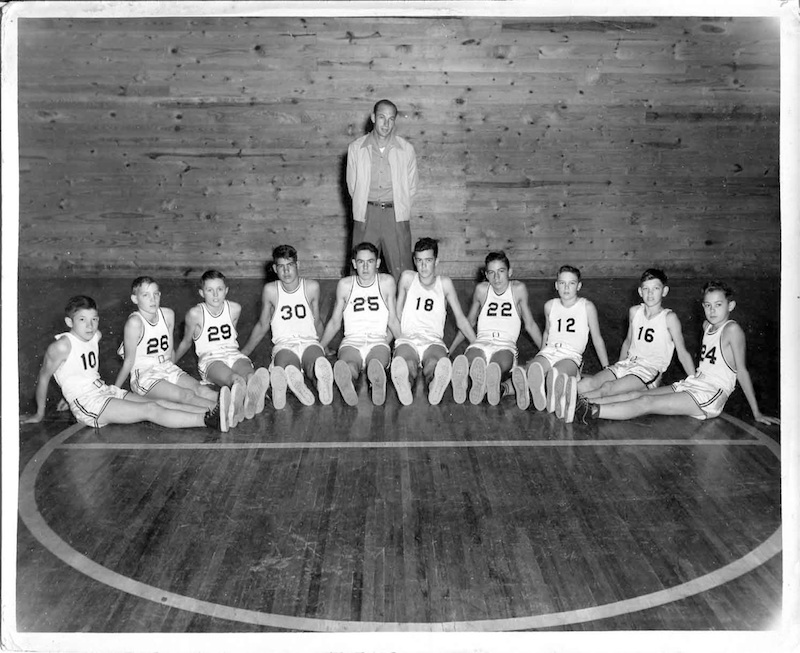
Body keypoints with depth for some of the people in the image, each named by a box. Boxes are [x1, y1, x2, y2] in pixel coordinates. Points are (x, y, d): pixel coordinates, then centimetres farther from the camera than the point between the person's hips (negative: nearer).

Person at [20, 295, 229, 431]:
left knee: (159, 403, -11)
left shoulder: (95, 336, 11)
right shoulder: (62, 345, -12)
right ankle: (210, 420, -35)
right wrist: (39, 415, 4)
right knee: (151, 411, -22)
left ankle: (214, 412, -26)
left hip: (104, 391, 8)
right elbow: (43, 377, -3)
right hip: (87, 404, -8)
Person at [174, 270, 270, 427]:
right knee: (223, 372, -41)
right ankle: (238, 384, -78)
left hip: (233, 354, 3)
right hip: (209, 359, -3)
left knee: (246, 367, -36)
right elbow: (186, 342, 15)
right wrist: (170, 363, 26)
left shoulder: (235, 309, 7)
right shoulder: (195, 314, -2)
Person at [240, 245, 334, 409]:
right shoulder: (270, 290, 6)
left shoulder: (312, 287, 8)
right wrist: (243, 353, 23)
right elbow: (262, 325, 19)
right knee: (286, 364, -41)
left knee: (317, 361, -39)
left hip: (309, 342, 1)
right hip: (283, 345, -1)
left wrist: (322, 346, 29)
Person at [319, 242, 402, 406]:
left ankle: (377, 383, -74)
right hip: (351, 341, 0)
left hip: (378, 341, 0)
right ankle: (346, 383, -74)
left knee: (377, 361, -41)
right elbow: (334, 323, 19)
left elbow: (392, 320, 15)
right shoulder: (345, 285, 11)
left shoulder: (386, 282, 10)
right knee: (349, 364, -40)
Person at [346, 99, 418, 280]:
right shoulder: (356, 148, 3)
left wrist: (398, 207, 8)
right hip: (366, 215, 1)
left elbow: (411, 188, 9)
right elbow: (352, 185, 9)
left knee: (403, 274, -1)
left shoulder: (406, 149, 2)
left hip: (396, 215, 0)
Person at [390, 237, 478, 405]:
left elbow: (460, 319, 13)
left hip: (434, 341, 0)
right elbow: (397, 313, 18)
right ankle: (404, 385, -71)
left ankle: (435, 385, -72)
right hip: (407, 339, 0)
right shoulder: (407, 278, 12)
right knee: (408, 365, -40)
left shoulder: (444, 283, 12)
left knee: (434, 364, -40)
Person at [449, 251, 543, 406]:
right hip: (481, 342, 2)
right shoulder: (481, 290, 12)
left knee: (503, 363, -41)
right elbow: (469, 322, 25)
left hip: (506, 345, -1)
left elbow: (530, 325, 16)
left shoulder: (518, 289, 8)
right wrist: (449, 349, 26)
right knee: (470, 359, -38)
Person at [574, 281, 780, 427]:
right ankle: (583, 403, -13)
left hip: (709, 396, -8)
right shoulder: (707, 325, 13)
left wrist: (756, 413, -9)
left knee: (646, 403, -21)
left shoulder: (732, 329, -11)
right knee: (637, 394, -6)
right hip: (690, 385, 8)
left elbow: (742, 370, -11)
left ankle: (593, 411, -31)